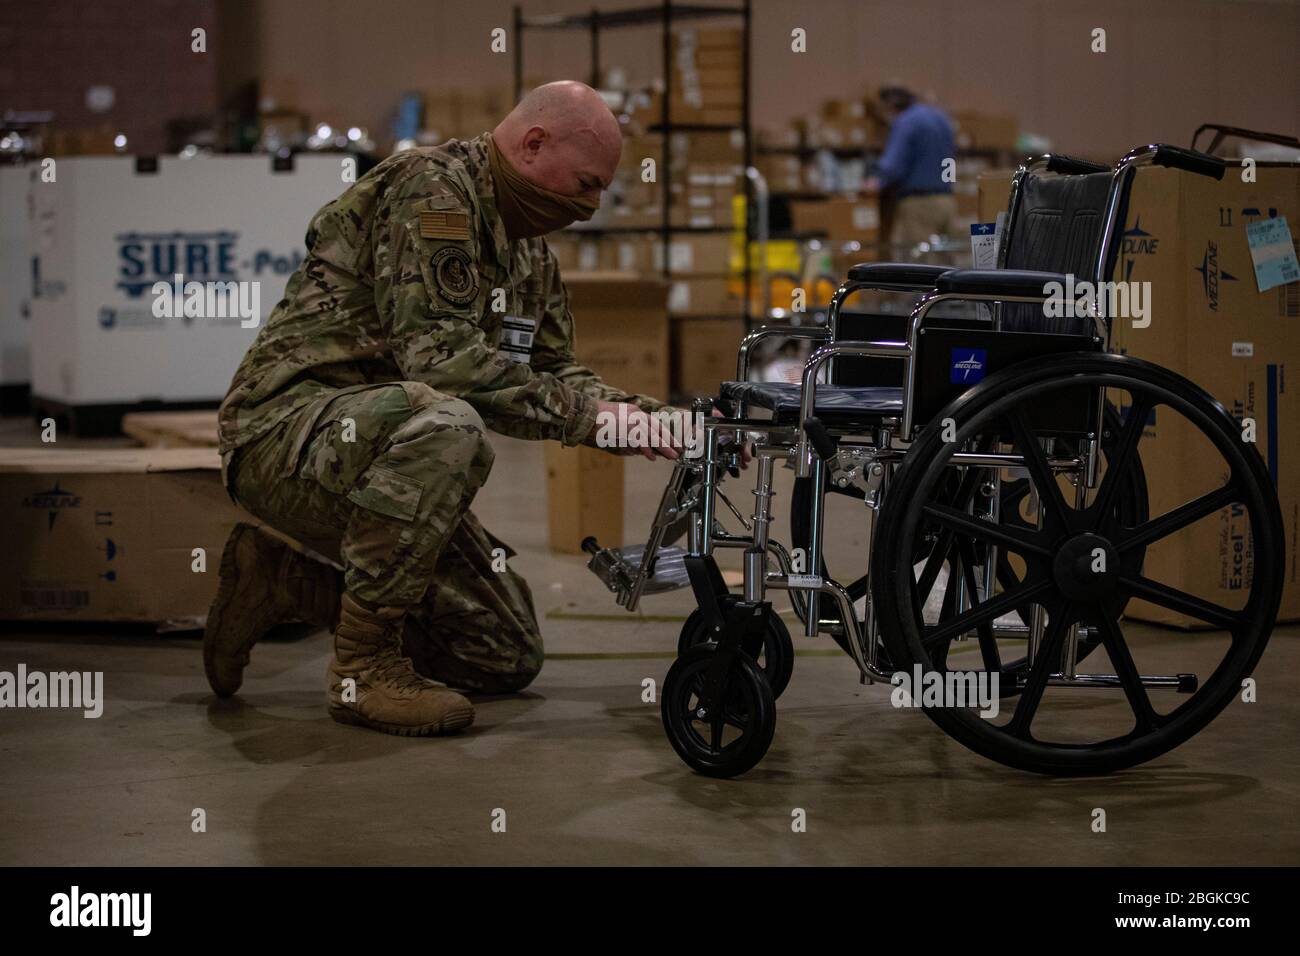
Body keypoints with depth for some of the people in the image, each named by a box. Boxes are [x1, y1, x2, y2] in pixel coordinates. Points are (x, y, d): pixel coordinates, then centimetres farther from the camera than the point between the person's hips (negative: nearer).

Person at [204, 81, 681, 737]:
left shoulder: (528, 252, 16)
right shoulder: (429, 187, -15)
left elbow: (552, 371, 17)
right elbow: (439, 353, -26)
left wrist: (639, 413, 0)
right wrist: (585, 414, -25)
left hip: (390, 453, 10)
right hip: (287, 424, -10)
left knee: (510, 657, 6)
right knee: (446, 425, -40)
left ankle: (283, 579, 14)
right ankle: (364, 665, -24)